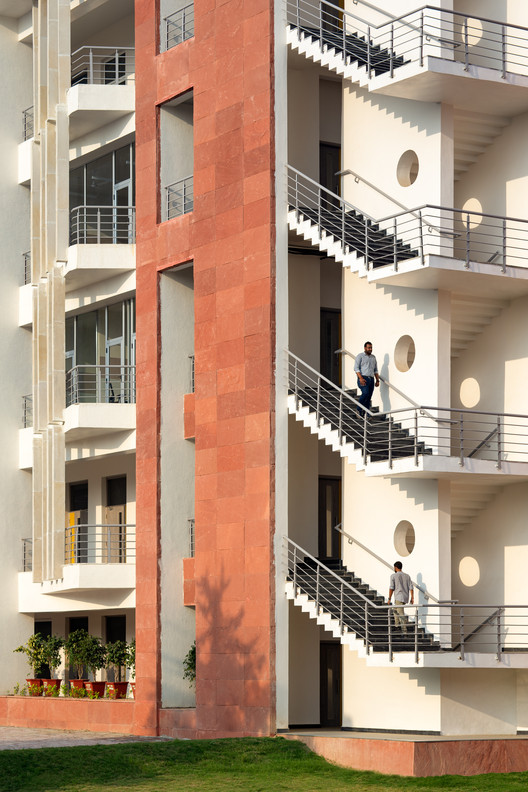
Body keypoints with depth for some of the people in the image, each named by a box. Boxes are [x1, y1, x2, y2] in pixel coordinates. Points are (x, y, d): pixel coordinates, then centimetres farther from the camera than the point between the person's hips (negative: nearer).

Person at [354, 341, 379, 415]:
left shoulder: (373, 357, 20)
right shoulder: (360, 356, 2)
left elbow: (375, 370, 24)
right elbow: (356, 368, -7)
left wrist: (377, 380, 14)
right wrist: (361, 378, -19)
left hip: (371, 379, 6)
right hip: (363, 379, -6)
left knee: (369, 397, 0)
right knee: (365, 393, -25)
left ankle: (365, 414, 1)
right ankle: (359, 410, -11)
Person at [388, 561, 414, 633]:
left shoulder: (393, 576, -2)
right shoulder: (407, 576, 12)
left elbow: (391, 588, -7)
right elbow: (411, 587, 6)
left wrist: (389, 598, -3)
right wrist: (412, 598, 6)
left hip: (399, 597, -6)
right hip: (406, 597, 6)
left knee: (401, 614, -9)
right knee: (395, 610, 25)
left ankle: (404, 630, -18)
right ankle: (396, 625, 21)